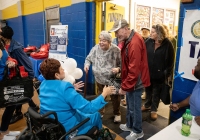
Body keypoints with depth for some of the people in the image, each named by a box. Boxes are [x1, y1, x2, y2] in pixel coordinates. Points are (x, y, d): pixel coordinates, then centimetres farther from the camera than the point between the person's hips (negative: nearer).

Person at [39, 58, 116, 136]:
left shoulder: (43, 84, -7)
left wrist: (72, 89, 17)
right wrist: (104, 94, -17)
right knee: (96, 115, 14)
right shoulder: (65, 88, -31)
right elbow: (89, 108, -29)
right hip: (66, 130, -7)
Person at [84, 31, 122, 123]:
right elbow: (88, 59, 5)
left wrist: (118, 68, -31)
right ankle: (100, 112, 45)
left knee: (115, 97, 15)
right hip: (99, 78, 4)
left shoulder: (116, 50, -18)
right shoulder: (95, 48, -8)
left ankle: (117, 114, 38)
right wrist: (87, 64, -16)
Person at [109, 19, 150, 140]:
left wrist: (124, 86, -20)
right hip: (131, 80, 10)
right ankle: (129, 125, 42)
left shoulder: (135, 43, -25)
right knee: (130, 105, 22)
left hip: (135, 82, -10)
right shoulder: (129, 40, 8)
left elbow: (134, 70, -27)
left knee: (134, 108, 7)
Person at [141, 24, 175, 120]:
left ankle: (154, 110, 29)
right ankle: (147, 105, 41)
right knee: (148, 90, 20)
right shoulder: (149, 42, -2)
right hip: (147, 72, 3)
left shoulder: (167, 44, -11)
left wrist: (167, 73, -9)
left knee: (156, 92, 13)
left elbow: (170, 60, -8)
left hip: (159, 74, -3)